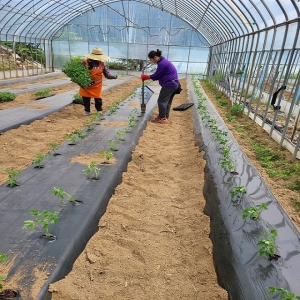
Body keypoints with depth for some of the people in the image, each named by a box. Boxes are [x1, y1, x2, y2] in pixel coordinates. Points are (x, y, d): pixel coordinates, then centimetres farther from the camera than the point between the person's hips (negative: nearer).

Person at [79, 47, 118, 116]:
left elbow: (107, 74, -5)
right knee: (86, 99, 10)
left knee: (98, 99, 4)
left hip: (97, 86, 0)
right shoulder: (85, 63, -10)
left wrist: (113, 76, -23)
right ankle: (87, 111, 28)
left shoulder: (102, 64, -4)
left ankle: (99, 110, 26)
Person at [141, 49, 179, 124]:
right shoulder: (164, 61, 18)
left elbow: (157, 75, -12)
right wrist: (148, 77, 9)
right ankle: (165, 116, 22)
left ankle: (162, 118, -3)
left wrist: (147, 76, 1)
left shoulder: (162, 63, -16)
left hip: (169, 85, -11)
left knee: (161, 101, -6)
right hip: (174, 84, 11)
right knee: (167, 101, 15)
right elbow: (159, 75, 17)